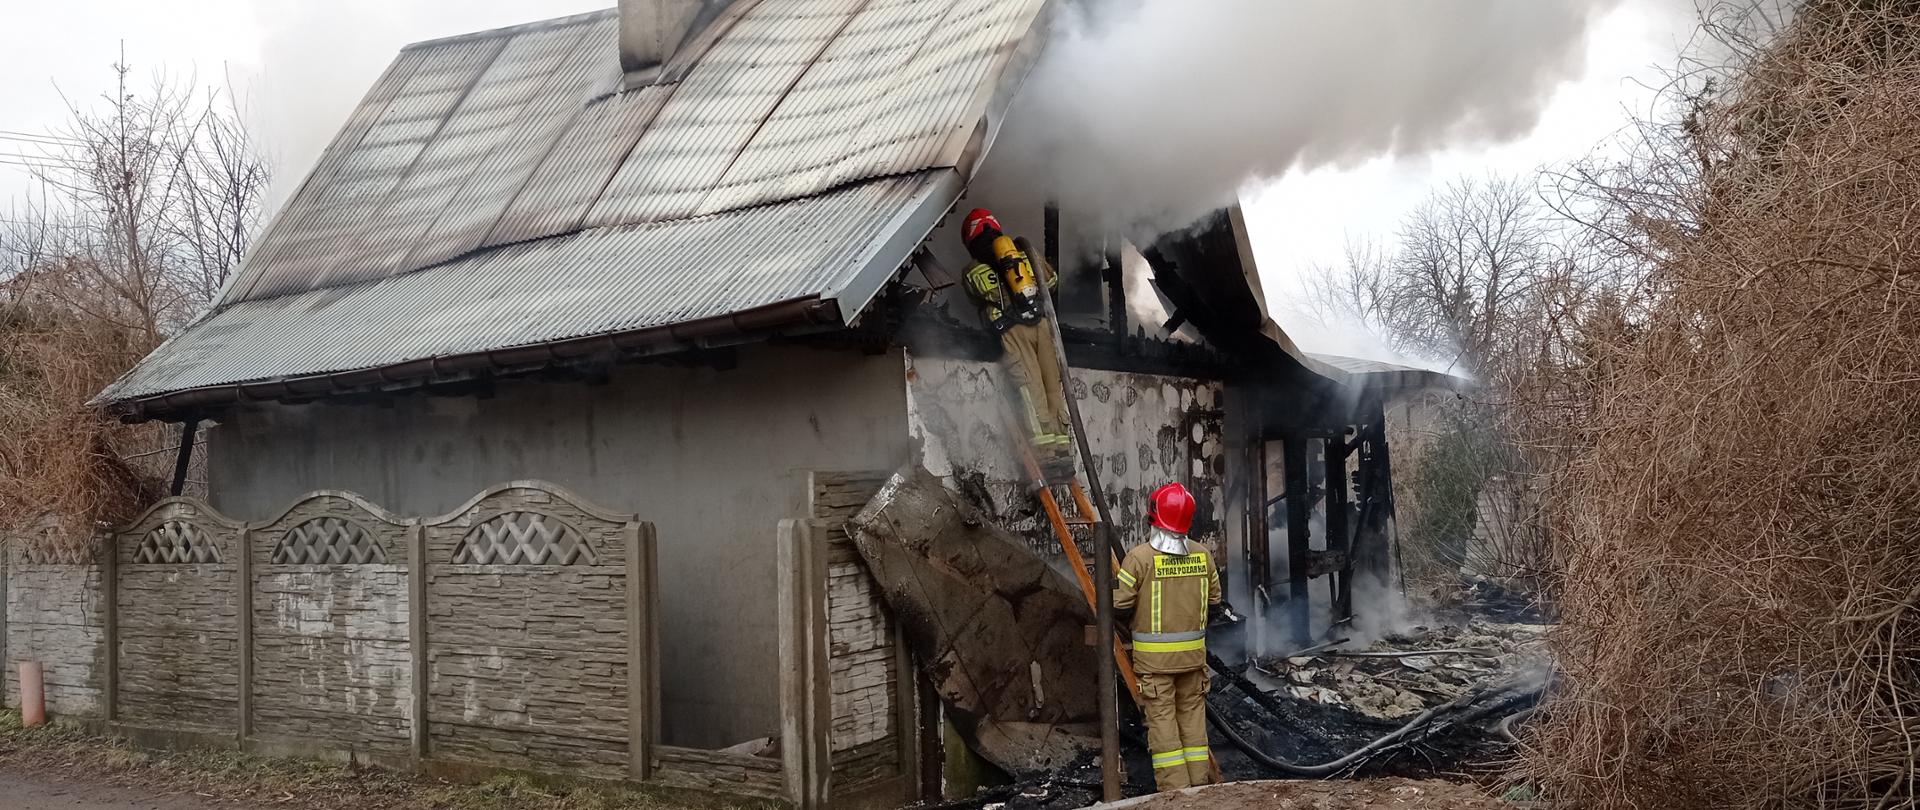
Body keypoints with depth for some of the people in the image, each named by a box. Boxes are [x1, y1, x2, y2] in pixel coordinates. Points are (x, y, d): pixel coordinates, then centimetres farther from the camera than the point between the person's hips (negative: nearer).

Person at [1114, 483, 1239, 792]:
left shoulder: (1139, 557, -14)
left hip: (1153, 655, -4)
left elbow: (1120, 606, -11)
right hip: (1193, 651, 4)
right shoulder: (1202, 554, 0)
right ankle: (1199, 781, 19)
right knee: (1192, 713, 15)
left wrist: (1132, 622, 11)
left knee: (1162, 718, 1)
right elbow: (1213, 602, 10)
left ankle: (1174, 786, 2)